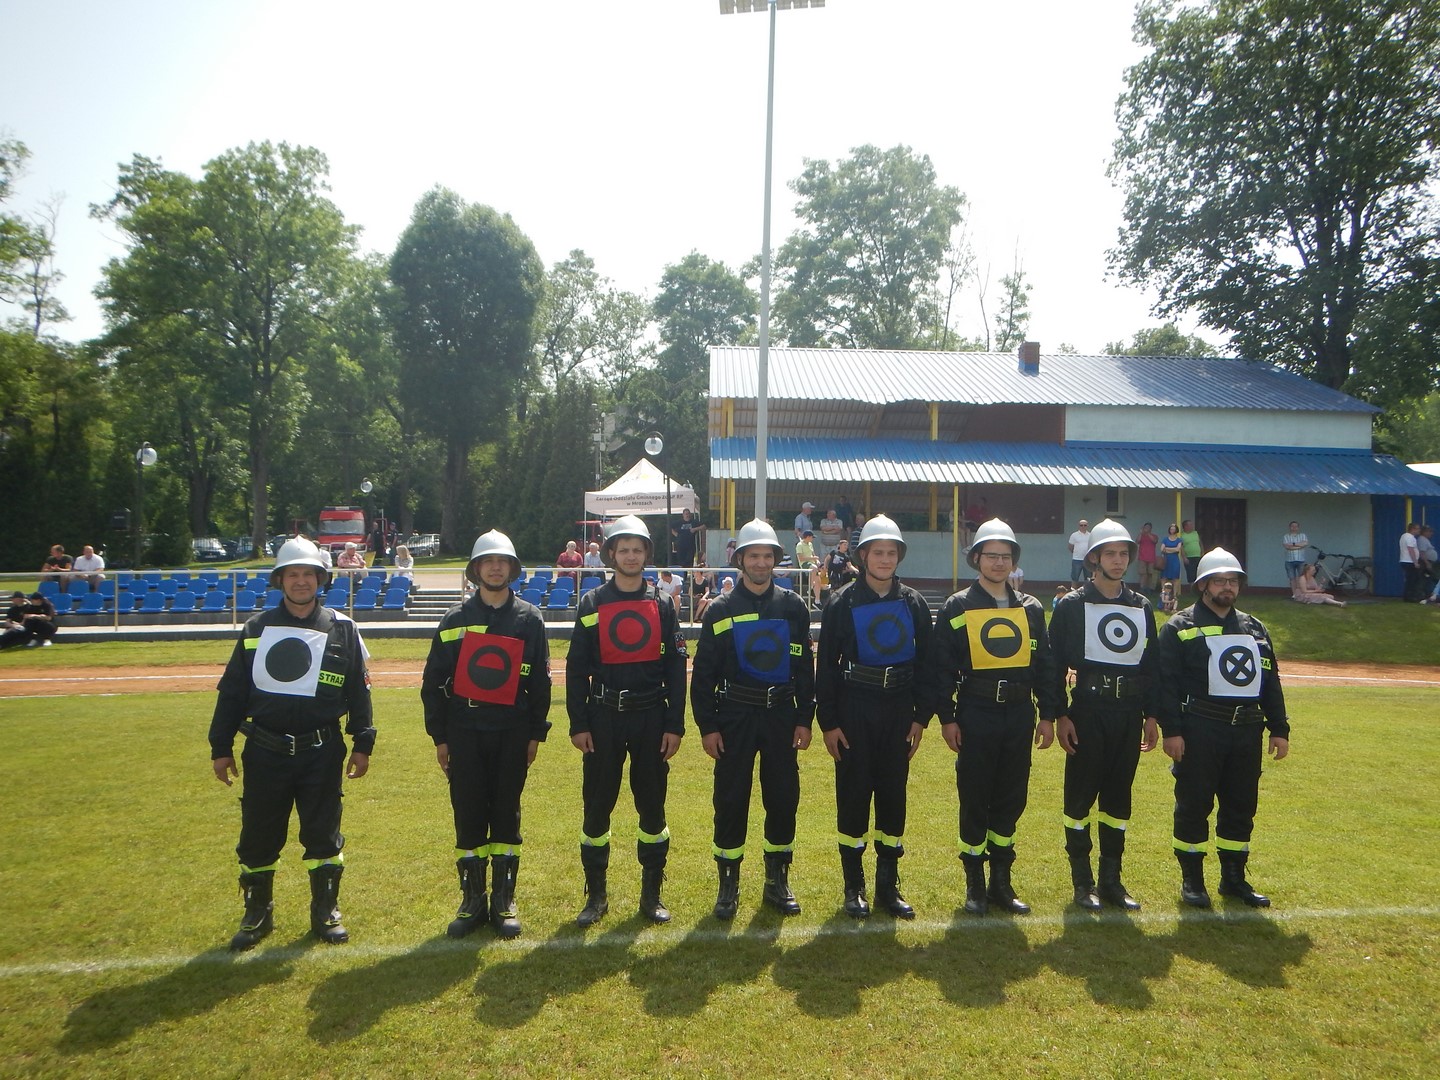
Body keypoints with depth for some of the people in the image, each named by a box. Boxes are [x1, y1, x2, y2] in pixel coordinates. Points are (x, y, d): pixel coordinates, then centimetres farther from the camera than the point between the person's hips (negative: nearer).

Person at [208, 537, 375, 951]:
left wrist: (363, 743, 0)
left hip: (322, 753, -1)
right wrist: (221, 747, 6)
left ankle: (325, 913, 23)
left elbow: (359, 691, 3)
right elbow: (232, 691, 8)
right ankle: (257, 915, 28)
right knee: (258, 838, 9)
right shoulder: (256, 629, 5)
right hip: (265, 752, 1)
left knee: (323, 835, 7)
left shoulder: (342, 629, 1)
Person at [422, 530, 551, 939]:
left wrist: (535, 734, 3)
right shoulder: (455, 618, 3)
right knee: (468, 816, 4)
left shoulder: (529, 619, 3)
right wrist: (439, 736, 2)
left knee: (506, 815, 5)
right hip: (464, 732, 0)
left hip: (512, 732, 0)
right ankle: (472, 900, 17)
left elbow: (540, 682, 7)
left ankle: (504, 902, 16)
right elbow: (433, 680, 5)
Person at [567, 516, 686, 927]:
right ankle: (596, 895, 19)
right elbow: (576, 669, 1)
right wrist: (579, 724, -4)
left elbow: (675, 669, 4)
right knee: (597, 806, 4)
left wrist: (675, 726, -2)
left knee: (652, 806, 7)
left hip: (651, 716, 1)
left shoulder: (662, 605, 4)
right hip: (603, 718, -1)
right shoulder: (591, 604, 2)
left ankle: (651, 893, 21)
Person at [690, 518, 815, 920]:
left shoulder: (793, 607, 5)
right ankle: (728, 883, 16)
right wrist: (707, 725, -5)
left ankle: (777, 880, 22)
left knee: (783, 797, 6)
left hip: (782, 715, 2)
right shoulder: (720, 609, -1)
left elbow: (805, 667, 7)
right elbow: (704, 671, 0)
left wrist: (804, 719, 2)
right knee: (731, 799, 2)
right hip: (734, 717, -2)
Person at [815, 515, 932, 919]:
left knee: (893, 794, 8)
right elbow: (825, 665, -4)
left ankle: (888, 886, 21)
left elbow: (925, 662, 9)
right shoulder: (842, 603, -5)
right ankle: (853, 888, 16)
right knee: (853, 795, 3)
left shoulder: (914, 603, 5)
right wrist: (828, 722, -8)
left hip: (899, 710, 3)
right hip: (854, 710, -3)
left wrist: (920, 717, 3)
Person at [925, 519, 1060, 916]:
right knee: (974, 800, 4)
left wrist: (1047, 715, 7)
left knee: (1012, 799, 9)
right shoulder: (956, 608, -1)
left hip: (1019, 715, 4)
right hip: (975, 715, -3)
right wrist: (946, 718, -7)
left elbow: (1045, 665, 13)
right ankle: (975, 885, 17)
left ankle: (1001, 882, 23)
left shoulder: (1031, 609, 10)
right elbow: (940, 667, -2)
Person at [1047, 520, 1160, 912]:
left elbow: (1151, 665, 14)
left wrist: (1151, 716, 10)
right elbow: (1055, 664, -7)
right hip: (1088, 711, -4)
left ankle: (1111, 879, 21)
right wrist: (1060, 715, -11)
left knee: (1119, 797, 11)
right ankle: (1083, 882, 13)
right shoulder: (1072, 605, -4)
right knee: (1081, 795, 1)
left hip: (1129, 713, 5)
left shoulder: (1142, 607, 11)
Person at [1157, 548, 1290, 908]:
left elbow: (1271, 682, 17)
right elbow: (1167, 682, -9)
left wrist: (1279, 729, 11)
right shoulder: (1180, 628, -3)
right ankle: (1192, 880, 13)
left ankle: (1234, 878, 25)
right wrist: (1171, 730, -16)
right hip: (1199, 730, -5)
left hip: (1246, 731, 6)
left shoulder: (1255, 629, 16)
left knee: (1241, 806, 12)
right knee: (1194, 805, 1)